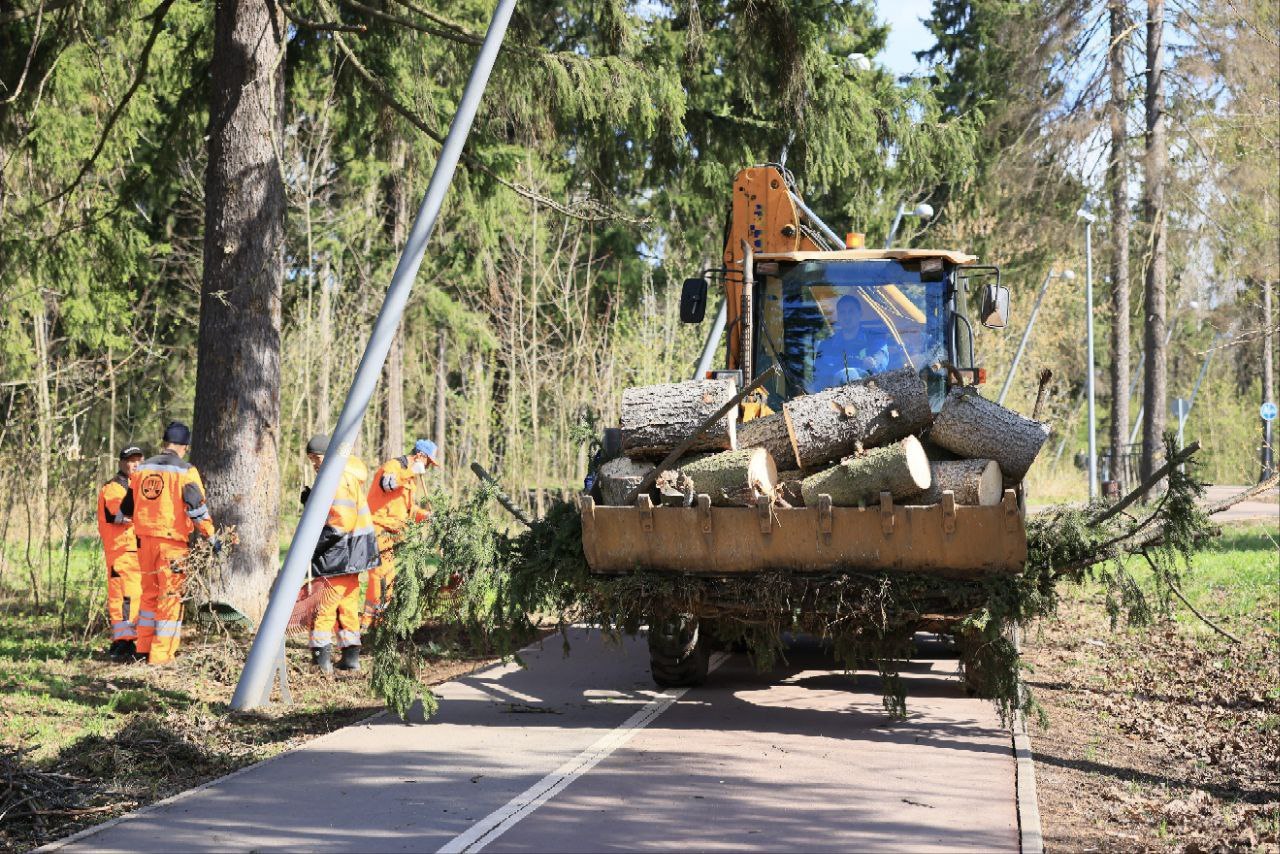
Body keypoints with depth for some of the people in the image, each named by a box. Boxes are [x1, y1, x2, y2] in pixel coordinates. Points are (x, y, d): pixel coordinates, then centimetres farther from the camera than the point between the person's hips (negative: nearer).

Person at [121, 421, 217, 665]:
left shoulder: (142, 468, 9)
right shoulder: (185, 471, -8)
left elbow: (128, 505, 20)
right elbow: (197, 508, -13)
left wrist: (119, 517, 41)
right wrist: (211, 538, -6)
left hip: (145, 538, 5)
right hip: (172, 542, -5)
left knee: (149, 592, 18)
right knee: (170, 596, 0)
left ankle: (143, 646, 21)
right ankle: (161, 653, -1)